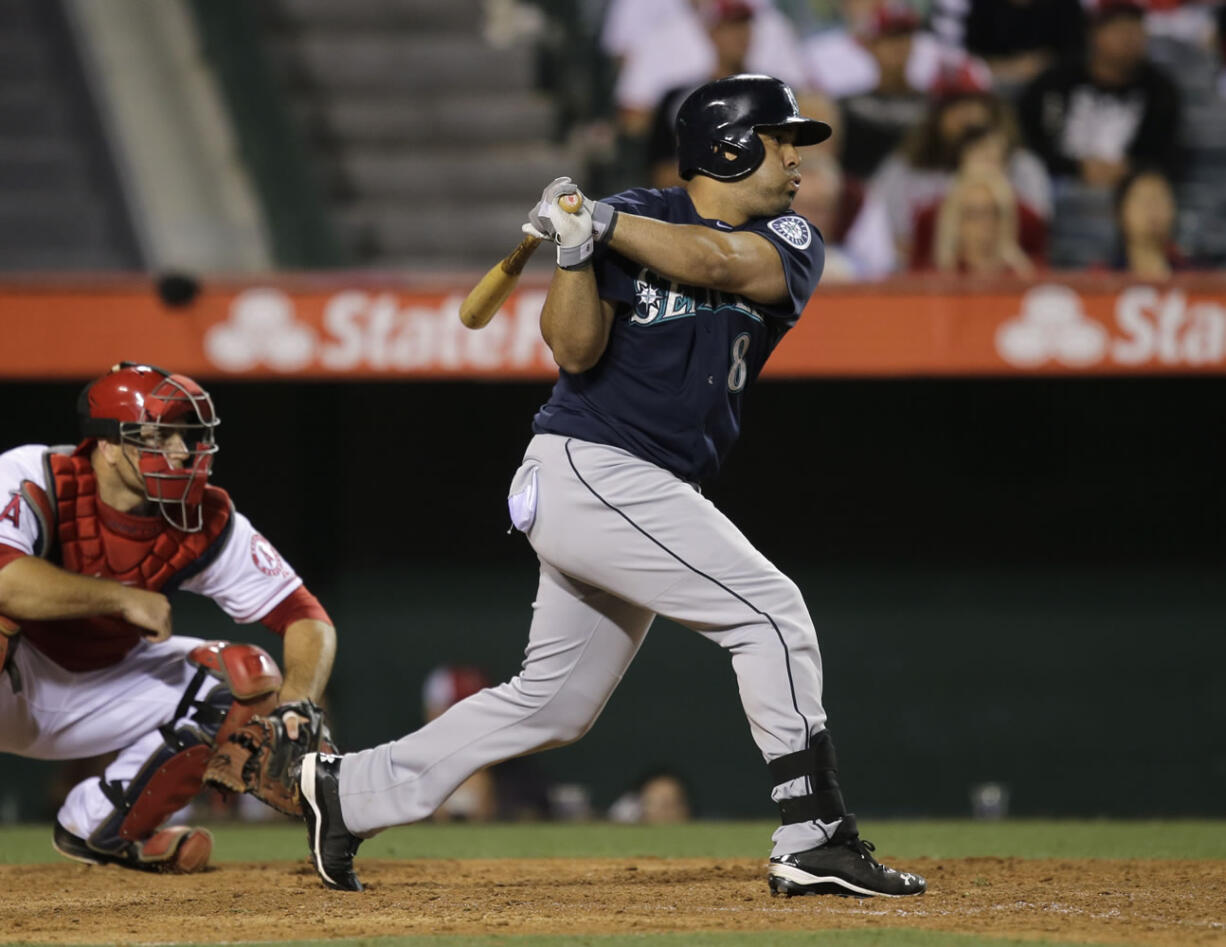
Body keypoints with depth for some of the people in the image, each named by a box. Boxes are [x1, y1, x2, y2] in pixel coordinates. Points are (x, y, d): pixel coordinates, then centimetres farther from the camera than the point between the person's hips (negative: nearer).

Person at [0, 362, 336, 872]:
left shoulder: (208, 523, -13)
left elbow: (307, 618, -11)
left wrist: (295, 704, -31)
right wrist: (122, 598, -38)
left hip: (97, 693, 5)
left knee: (248, 679, -10)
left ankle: (101, 828, 5)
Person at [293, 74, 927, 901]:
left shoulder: (791, 242, 7)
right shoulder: (630, 220, -5)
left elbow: (718, 260, -15)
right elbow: (575, 350, -14)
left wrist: (600, 225, -18)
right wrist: (574, 250, -27)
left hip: (649, 494, 7)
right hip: (590, 470, -7)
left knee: (553, 705, 13)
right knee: (770, 610, -15)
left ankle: (352, 790, 23)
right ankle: (816, 841, -13)